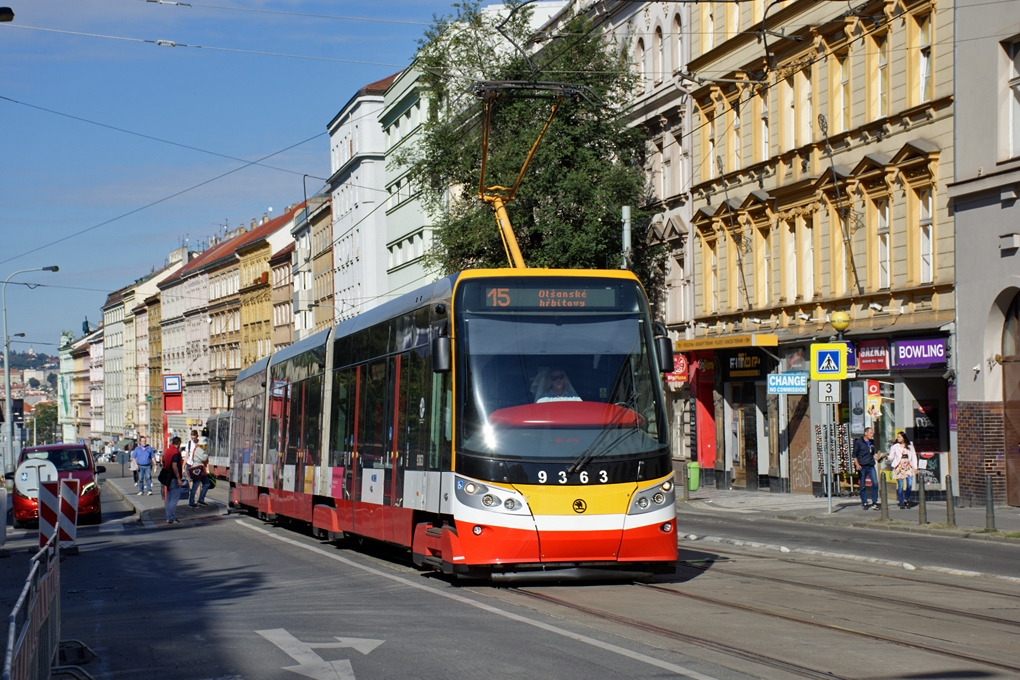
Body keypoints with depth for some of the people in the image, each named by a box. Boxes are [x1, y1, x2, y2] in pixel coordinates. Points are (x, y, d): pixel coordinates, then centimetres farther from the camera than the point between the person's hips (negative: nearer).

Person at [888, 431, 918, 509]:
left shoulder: (910, 446, 10)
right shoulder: (895, 446, 4)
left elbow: (914, 456, 14)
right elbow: (891, 457, 2)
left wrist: (915, 467, 10)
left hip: (908, 467, 2)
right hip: (899, 467, -2)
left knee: (909, 484, -10)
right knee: (900, 486, -5)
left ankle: (906, 500, 12)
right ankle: (901, 503, 2)